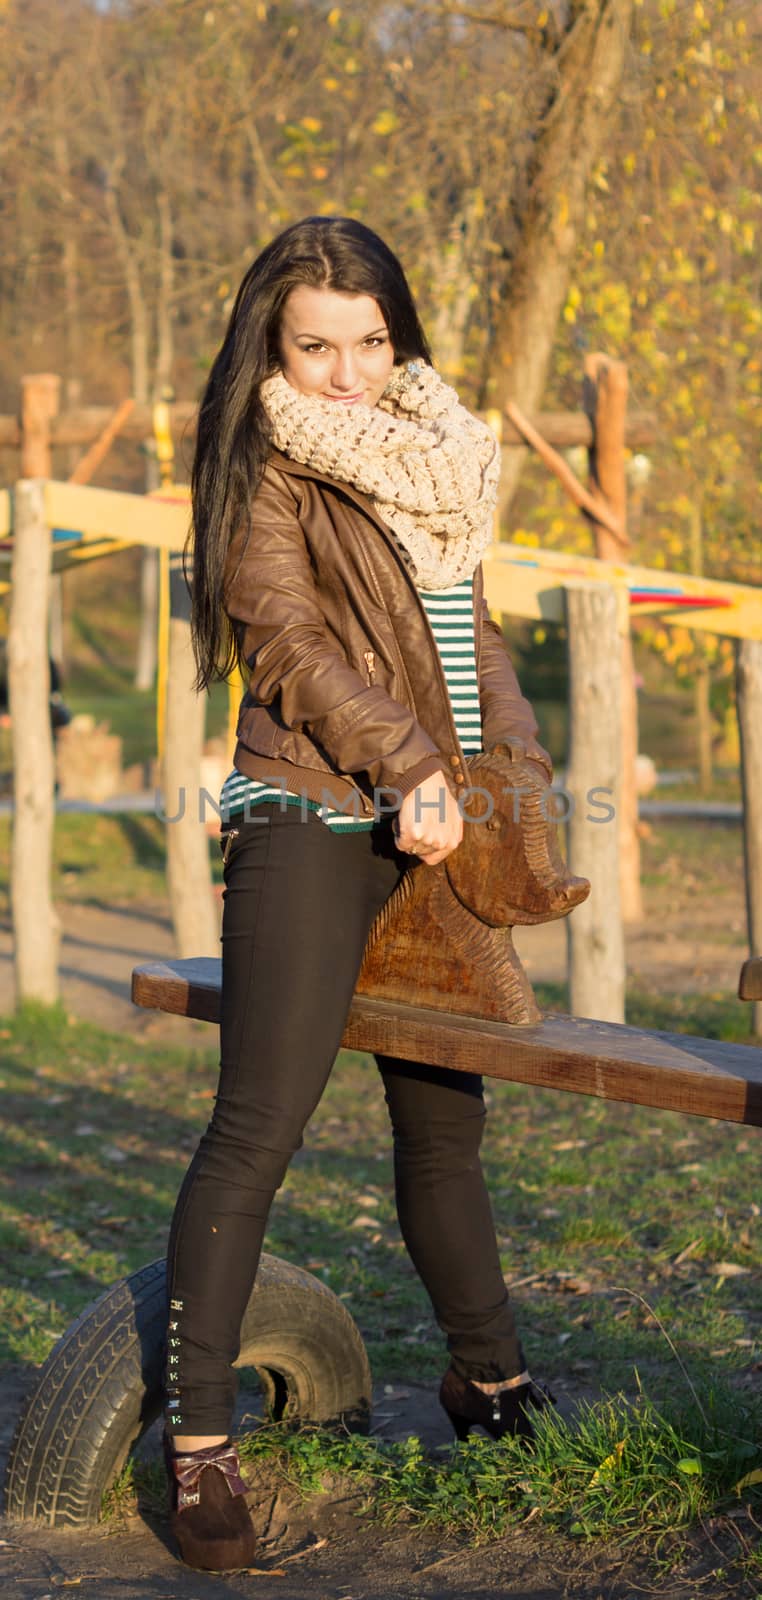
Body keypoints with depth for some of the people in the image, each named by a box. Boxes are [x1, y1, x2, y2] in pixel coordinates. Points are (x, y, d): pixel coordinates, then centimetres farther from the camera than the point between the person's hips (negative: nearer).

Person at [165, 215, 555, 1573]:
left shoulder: (434, 454, 19)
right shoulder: (265, 466, -1)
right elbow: (291, 645, -11)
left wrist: (509, 754, 12)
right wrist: (408, 764, -17)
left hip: (438, 820, 7)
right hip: (314, 819, -6)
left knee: (445, 1117, 15)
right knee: (260, 1126, -12)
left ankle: (489, 1374, 32)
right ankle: (198, 1434, -10)